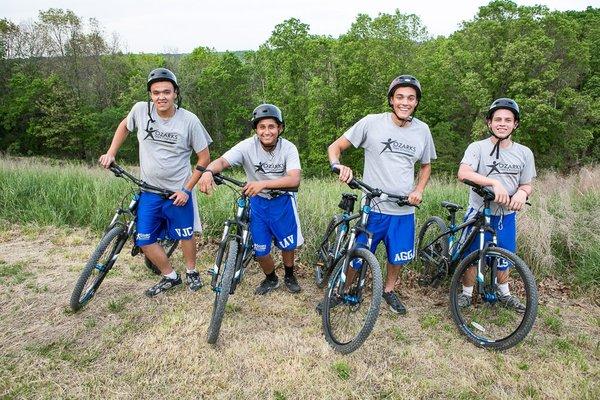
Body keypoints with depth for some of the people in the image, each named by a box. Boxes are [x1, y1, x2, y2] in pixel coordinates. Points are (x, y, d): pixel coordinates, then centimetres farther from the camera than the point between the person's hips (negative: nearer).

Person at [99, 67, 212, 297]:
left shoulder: (189, 120, -15)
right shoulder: (141, 110, -8)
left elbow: (204, 158, -8)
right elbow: (124, 126, 16)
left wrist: (186, 189, -11)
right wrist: (110, 154, 8)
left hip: (178, 192, -3)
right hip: (149, 191, 3)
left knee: (185, 235, 11)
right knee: (144, 240, 5)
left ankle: (191, 272, 37)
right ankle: (170, 277, 25)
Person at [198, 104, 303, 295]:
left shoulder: (288, 148, -20)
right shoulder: (247, 146, -18)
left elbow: (294, 180, -33)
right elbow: (222, 161, -28)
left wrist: (263, 183, -46)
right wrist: (208, 171, -52)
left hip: (282, 201, -1)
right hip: (257, 202, 1)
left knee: (288, 244, 7)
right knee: (260, 249, 3)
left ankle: (289, 276, 38)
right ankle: (271, 279, 33)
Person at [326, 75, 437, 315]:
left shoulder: (422, 130, 2)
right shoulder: (372, 123, -9)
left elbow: (426, 165, 18)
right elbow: (335, 147, -3)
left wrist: (419, 190, 0)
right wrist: (338, 166, -24)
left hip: (404, 210, 3)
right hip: (372, 207, -3)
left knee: (398, 257, 15)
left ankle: (389, 290, 42)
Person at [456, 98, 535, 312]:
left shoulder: (524, 153, 0)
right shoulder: (477, 147, -12)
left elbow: (527, 185, 6)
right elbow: (463, 173, -28)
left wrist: (522, 192, -18)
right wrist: (494, 183, -38)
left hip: (506, 215, 3)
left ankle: (504, 294, 41)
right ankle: (466, 293, 28)